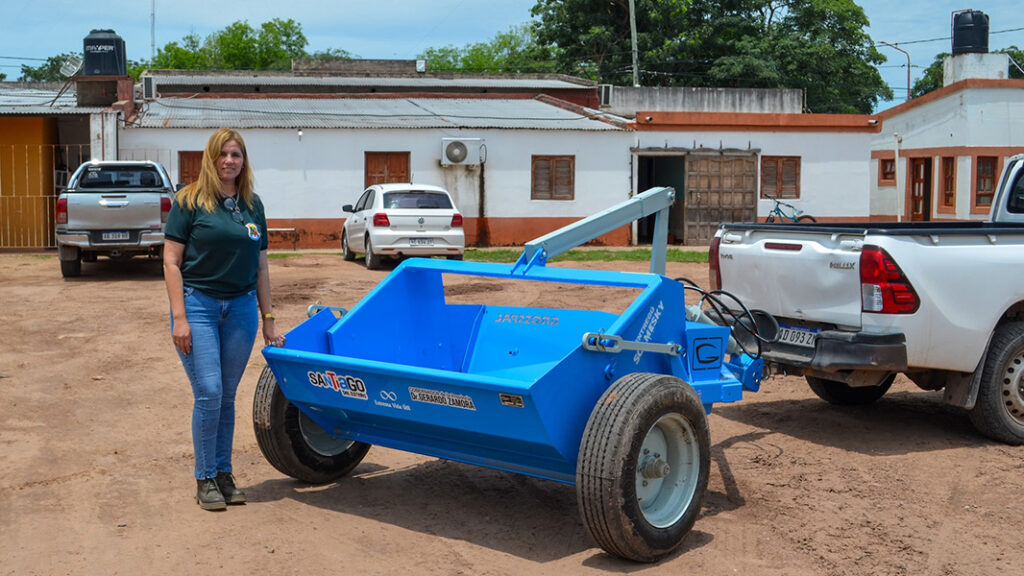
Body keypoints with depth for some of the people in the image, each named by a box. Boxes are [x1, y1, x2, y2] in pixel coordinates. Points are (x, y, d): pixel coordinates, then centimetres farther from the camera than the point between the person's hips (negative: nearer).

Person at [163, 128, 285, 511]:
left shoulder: (253, 205, 10)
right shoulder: (190, 201, -3)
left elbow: (261, 267, 14)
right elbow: (171, 263, -6)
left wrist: (268, 319, 11)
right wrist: (179, 318, -13)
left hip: (241, 308, 4)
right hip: (198, 304, -4)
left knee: (227, 397, 9)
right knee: (208, 393, -8)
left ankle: (224, 474, 20)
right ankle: (205, 479, 6)